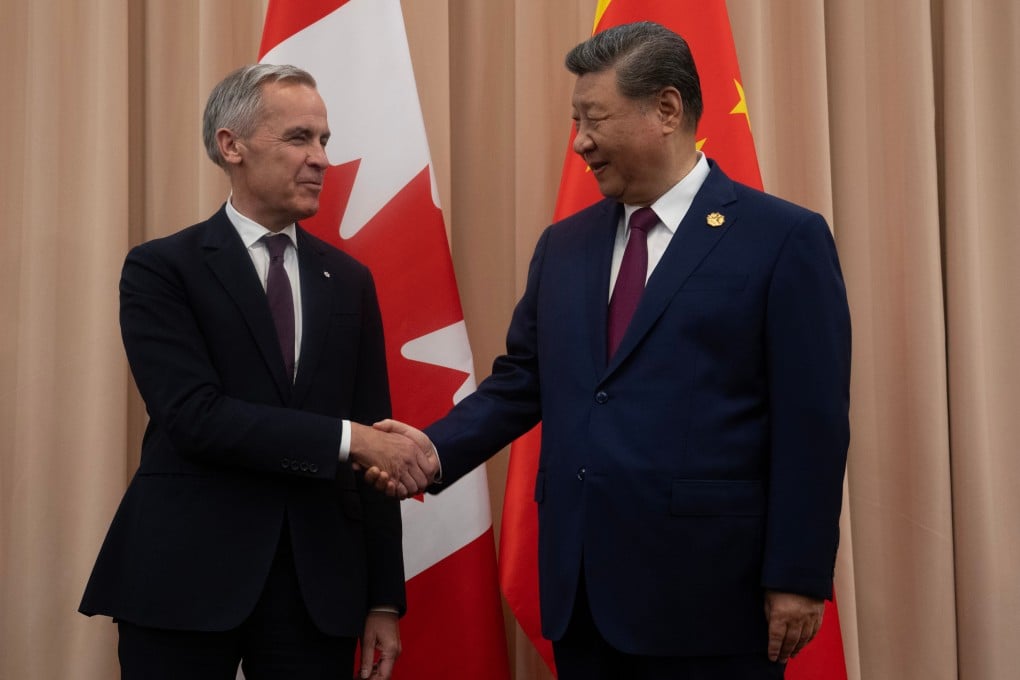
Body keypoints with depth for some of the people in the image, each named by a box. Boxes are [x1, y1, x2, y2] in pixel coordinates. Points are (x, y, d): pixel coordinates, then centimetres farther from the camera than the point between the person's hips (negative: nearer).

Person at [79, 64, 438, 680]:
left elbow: (375, 443, 9)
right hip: (186, 581, -3)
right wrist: (347, 440, -21)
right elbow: (195, 417, -16)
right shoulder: (161, 269, -3)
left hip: (318, 583, 4)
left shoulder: (349, 280, 10)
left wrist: (384, 600, 6)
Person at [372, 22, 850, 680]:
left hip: (707, 588, -5)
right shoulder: (563, 246, 13)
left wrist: (798, 578, -10)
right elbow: (520, 382, 13)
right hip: (581, 588, 5)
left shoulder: (784, 239, -5)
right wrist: (436, 450, -4)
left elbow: (812, 424, -8)